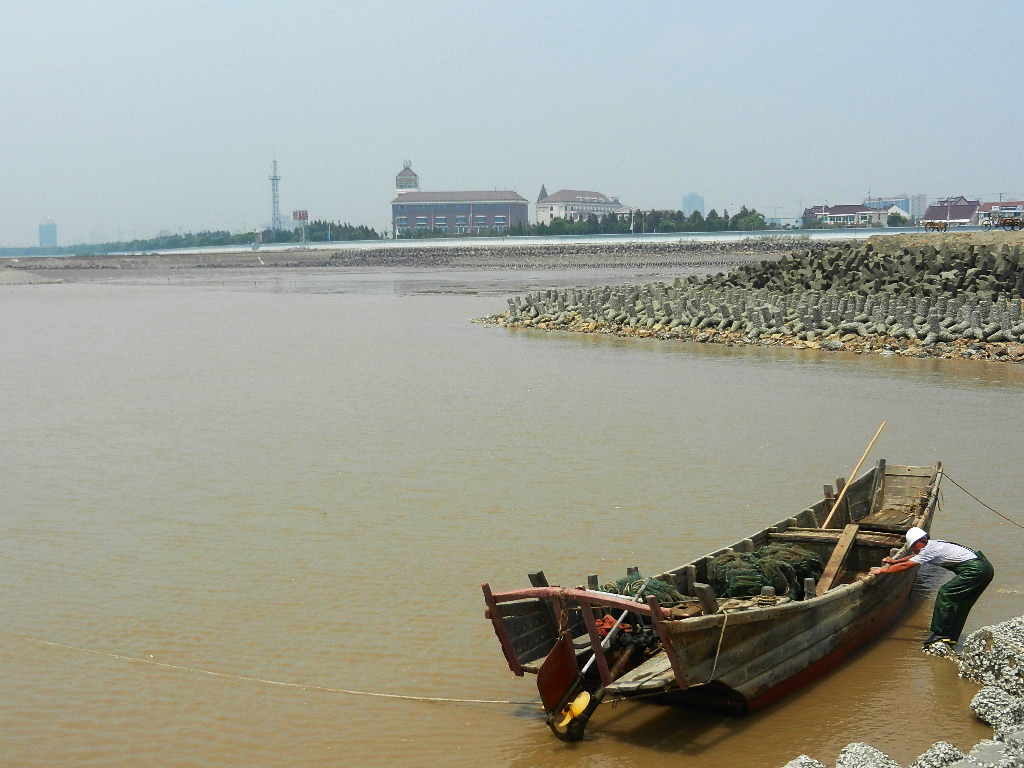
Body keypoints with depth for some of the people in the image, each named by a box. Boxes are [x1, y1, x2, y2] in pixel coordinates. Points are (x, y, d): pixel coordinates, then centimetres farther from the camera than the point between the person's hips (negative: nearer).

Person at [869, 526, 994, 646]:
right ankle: (952, 637, 18)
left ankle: (940, 634, -6)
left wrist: (882, 570, -3)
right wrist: (895, 561, 40)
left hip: (975, 570, -10)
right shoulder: (934, 544, 17)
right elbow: (915, 556, 35)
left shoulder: (930, 549, -10)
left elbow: (905, 566, -10)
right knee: (960, 602, 14)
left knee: (945, 593, -8)